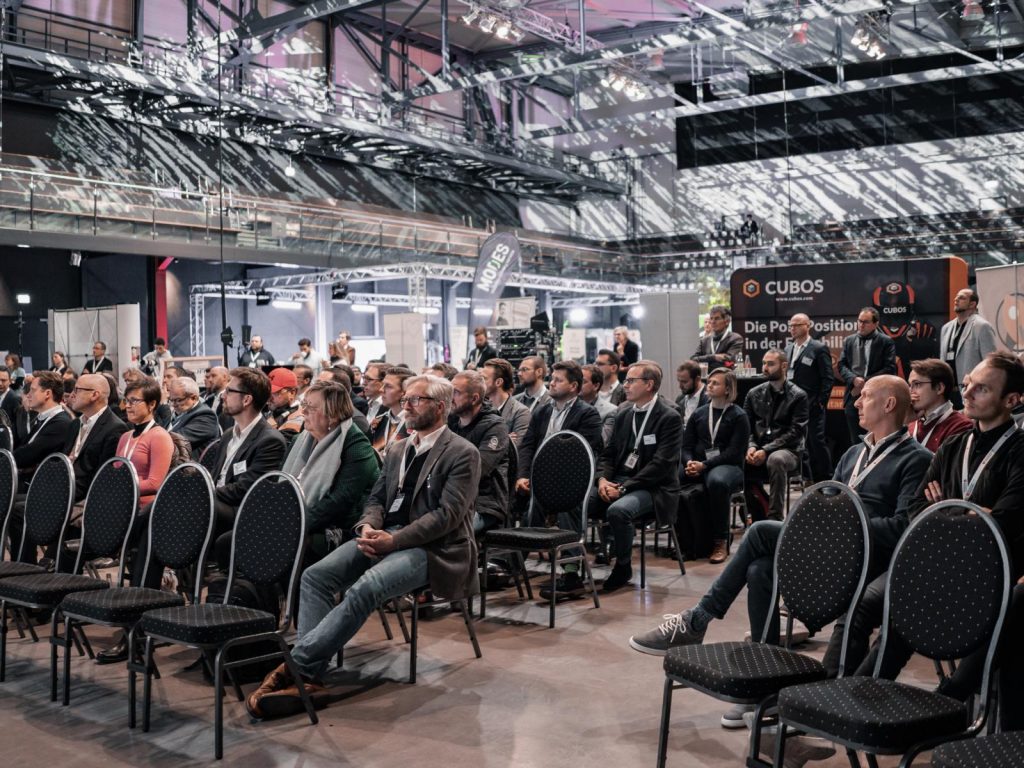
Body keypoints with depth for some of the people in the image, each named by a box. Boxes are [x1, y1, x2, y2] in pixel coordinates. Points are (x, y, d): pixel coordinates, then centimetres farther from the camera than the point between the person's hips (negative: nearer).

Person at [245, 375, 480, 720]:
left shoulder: (462, 454, -3)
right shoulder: (399, 453, 23)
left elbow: (448, 514, -12)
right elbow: (376, 498, 19)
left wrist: (393, 540, -20)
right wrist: (368, 527, -5)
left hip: (431, 548, -7)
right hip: (385, 537, 7)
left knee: (365, 588, -33)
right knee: (316, 575, -17)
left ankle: (297, 664, -32)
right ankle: (310, 674, -24)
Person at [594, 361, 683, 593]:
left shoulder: (669, 417, -9)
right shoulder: (623, 414, 13)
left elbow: (662, 464, -17)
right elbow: (608, 453, 14)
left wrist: (624, 487, -21)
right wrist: (603, 479, -7)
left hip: (652, 488, -6)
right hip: (617, 480, 7)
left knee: (618, 510, -36)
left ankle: (623, 567, -11)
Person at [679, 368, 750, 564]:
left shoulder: (738, 416, 3)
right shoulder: (699, 413, 17)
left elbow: (733, 452, -8)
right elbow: (686, 446, 13)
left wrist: (704, 465, -18)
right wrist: (689, 462, -11)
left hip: (728, 466, -4)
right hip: (698, 466, 4)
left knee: (717, 481, -40)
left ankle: (720, 542, -26)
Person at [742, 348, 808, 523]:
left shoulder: (798, 396, 1)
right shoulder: (754, 394, 15)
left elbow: (796, 431, -8)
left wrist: (766, 450, -17)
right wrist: (751, 447, -11)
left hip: (787, 450, -4)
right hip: (759, 449, 4)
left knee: (776, 460, -39)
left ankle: (775, 516, -30)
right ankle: (760, 515, -10)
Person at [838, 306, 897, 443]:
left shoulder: (886, 342, -2)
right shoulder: (849, 341, 11)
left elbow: (889, 369, -9)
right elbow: (842, 365, 7)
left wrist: (866, 382, -14)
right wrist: (854, 379, -13)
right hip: (853, 396, 4)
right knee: (856, 441, 8)